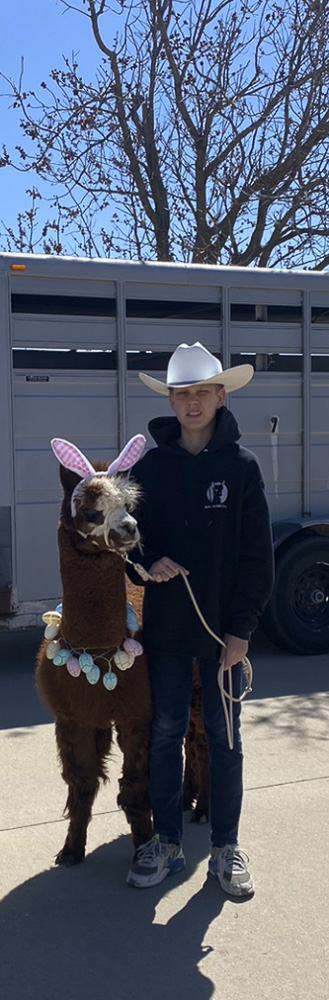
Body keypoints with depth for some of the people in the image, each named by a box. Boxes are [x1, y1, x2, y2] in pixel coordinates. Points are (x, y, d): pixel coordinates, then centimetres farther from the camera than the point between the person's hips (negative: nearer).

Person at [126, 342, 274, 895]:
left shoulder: (241, 465, -4)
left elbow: (257, 554, -5)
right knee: (165, 731, 10)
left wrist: (242, 627, -9)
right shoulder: (151, 466, 1)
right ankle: (166, 842, 24)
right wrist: (147, 563, -14)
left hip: (222, 625, -2)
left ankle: (225, 847, 22)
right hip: (165, 622, 2)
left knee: (223, 735, 8)